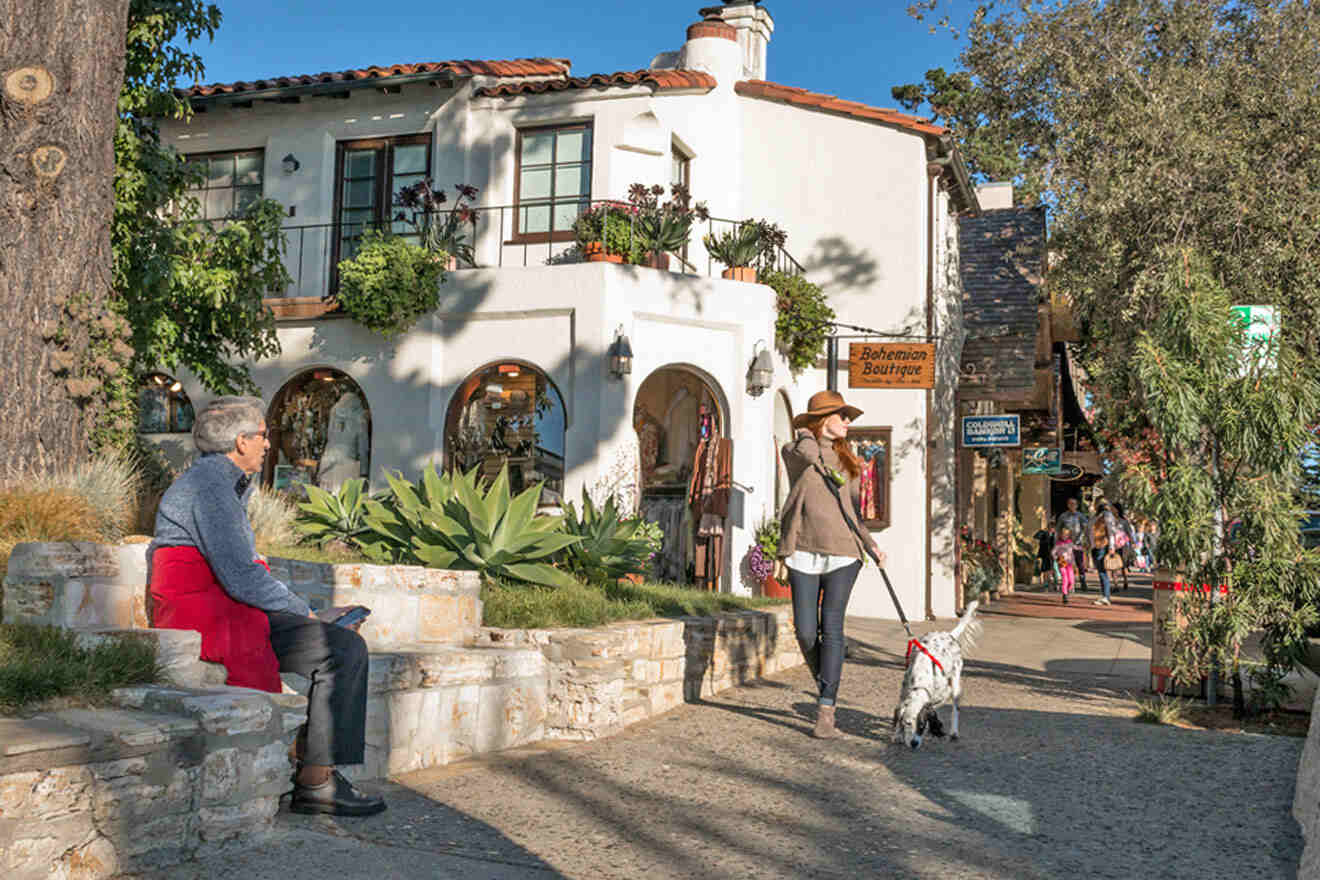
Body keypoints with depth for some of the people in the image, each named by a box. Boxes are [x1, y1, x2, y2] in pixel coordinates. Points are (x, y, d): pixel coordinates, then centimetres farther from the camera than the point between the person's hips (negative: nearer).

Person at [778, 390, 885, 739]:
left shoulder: (847, 462, 20)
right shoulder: (796, 451, 5)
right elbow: (806, 454, -21)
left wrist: (870, 543, 13)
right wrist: (807, 435, 1)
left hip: (842, 553, 2)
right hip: (805, 552, -2)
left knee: (832, 629, -7)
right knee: (805, 631, -3)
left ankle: (826, 712, -6)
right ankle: (823, 683, 27)